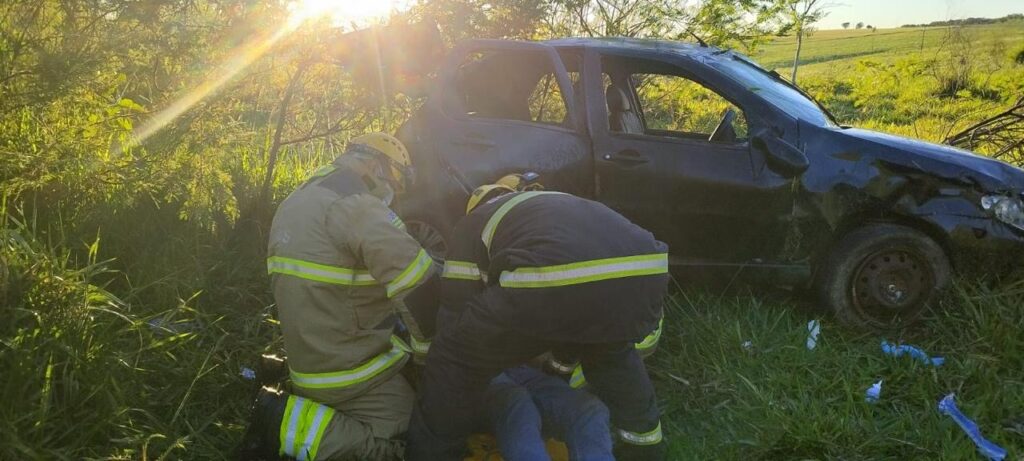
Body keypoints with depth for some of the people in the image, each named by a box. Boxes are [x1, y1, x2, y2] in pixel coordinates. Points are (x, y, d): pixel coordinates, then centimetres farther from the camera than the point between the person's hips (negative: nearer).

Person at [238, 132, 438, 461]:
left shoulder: (296, 202, 14)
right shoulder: (353, 204, -18)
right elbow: (420, 287, -25)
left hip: (311, 357, 10)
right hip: (349, 372, -10)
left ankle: (285, 404, 11)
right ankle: (287, 424, -9)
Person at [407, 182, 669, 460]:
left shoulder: (473, 224, 31)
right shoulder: (563, 204, 46)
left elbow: (455, 310, 31)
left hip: (550, 284, -5)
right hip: (644, 275, 6)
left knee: (454, 359, 20)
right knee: (613, 351, 42)